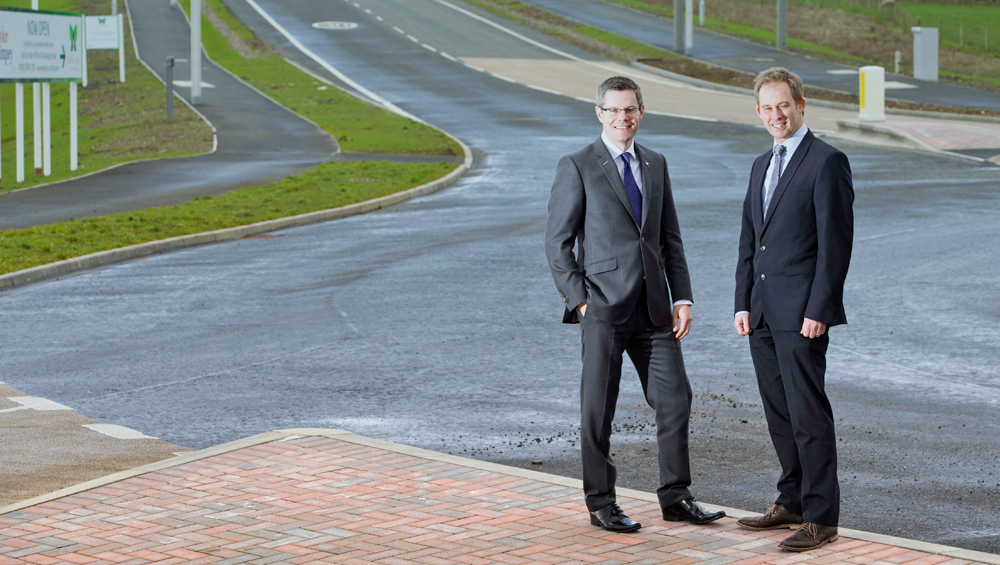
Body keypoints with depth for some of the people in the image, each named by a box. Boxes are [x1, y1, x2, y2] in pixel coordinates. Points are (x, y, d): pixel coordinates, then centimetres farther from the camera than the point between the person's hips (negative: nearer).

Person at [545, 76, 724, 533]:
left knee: (675, 397, 4)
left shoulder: (655, 165, 14)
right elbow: (557, 242, -4)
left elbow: (670, 238, 16)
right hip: (603, 306, -5)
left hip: (653, 306, 5)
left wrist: (682, 298, 7)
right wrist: (579, 300, -11)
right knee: (598, 409, 2)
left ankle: (675, 497, 16)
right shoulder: (577, 168, -3)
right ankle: (601, 503, 13)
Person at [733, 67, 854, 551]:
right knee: (778, 412, 13)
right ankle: (792, 502, 24)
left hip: (802, 314, -8)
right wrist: (743, 304, 10)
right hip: (763, 312, 8)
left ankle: (821, 518, -1)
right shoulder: (761, 166, 18)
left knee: (809, 415, -6)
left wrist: (819, 310, -17)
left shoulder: (827, 162, -8)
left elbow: (836, 242, -13)